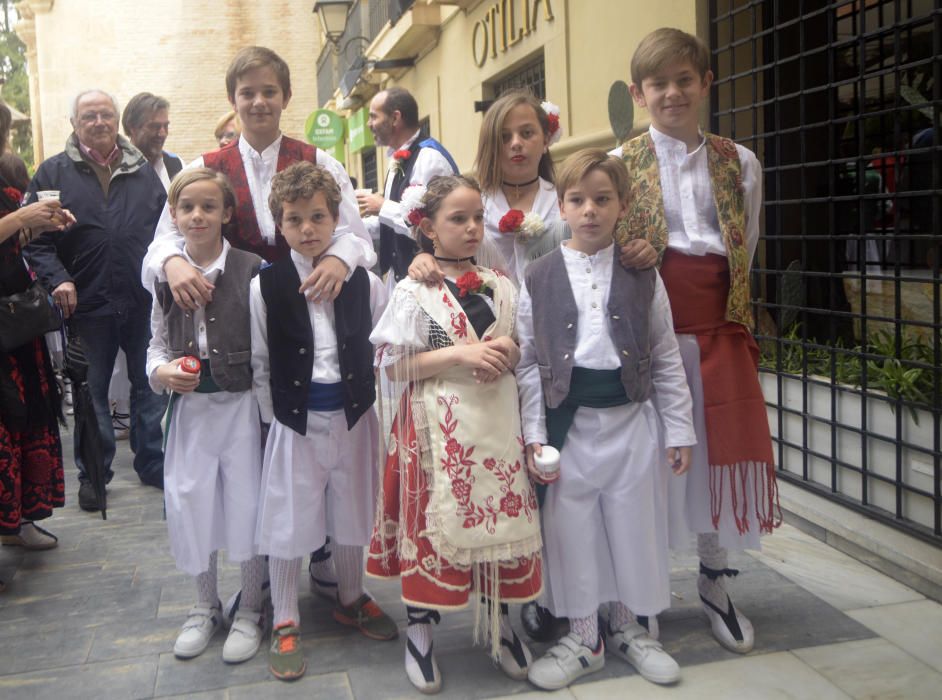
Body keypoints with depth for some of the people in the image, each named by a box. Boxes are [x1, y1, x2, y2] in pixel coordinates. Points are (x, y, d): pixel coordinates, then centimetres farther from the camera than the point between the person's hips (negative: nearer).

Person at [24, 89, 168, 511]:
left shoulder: (144, 172, 8)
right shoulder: (54, 172, 1)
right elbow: (36, 238, -2)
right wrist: (57, 279, -15)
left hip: (144, 302, 2)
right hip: (87, 303, -2)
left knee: (151, 385, 11)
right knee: (92, 391, 10)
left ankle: (153, 464, 27)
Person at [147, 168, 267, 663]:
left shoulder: (251, 270, -9)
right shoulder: (165, 275, 3)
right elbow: (157, 343, 11)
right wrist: (162, 371, -10)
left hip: (242, 402, -3)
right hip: (189, 404, 4)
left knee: (247, 501, 5)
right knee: (189, 502, 9)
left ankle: (250, 609, 26)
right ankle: (205, 606, 32)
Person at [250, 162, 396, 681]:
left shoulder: (364, 282, -2)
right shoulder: (266, 286, -6)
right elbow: (258, 364, -3)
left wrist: (364, 406, -1)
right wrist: (275, 415, -5)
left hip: (354, 418, 2)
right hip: (295, 420, -2)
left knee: (351, 513, 17)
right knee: (288, 521, 7)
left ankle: (350, 599, 40)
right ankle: (285, 624, 25)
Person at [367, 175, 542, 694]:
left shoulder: (500, 287, 9)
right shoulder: (414, 290, -4)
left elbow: (519, 350, 17)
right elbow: (394, 365, -9)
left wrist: (508, 352, -7)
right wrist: (460, 355, -18)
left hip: (496, 422, 4)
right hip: (438, 427, -4)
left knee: (501, 517, 9)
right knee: (434, 520, 2)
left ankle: (498, 622, 29)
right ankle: (419, 629, 21)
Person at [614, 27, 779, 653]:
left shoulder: (741, 163, 9)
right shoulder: (620, 165, 1)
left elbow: (746, 251, 11)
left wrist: (729, 307, 3)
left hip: (719, 326, 3)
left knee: (722, 448, 7)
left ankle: (715, 583, 27)